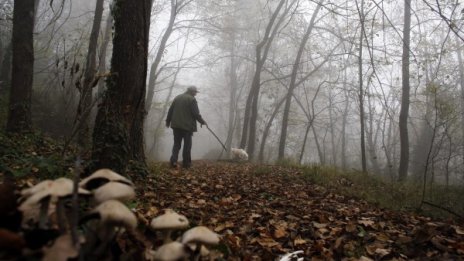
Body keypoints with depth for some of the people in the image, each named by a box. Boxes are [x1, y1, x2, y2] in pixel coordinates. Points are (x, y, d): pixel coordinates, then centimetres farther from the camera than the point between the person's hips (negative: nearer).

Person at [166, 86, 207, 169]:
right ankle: (186, 163, 8)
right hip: (187, 125, -5)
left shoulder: (177, 98, 12)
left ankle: (173, 160, -5)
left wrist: (168, 121, 21)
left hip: (176, 125, 5)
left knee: (176, 143, 11)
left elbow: (170, 111, 13)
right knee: (187, 145, 5)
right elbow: (196, 113, -11)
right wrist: (202, 121, 2)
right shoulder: (192, 99, -7)